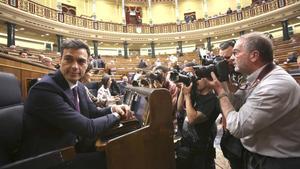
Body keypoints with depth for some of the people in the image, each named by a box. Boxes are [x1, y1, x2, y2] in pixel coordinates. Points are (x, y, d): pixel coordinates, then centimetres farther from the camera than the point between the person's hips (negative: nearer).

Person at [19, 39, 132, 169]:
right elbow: (88, 128, -29)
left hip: (73, 147, 7)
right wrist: (116, 115, -13)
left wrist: (113, 108, -12)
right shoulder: (45, 88, -26)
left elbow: (93, 113, 8)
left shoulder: (79, 86, 0)